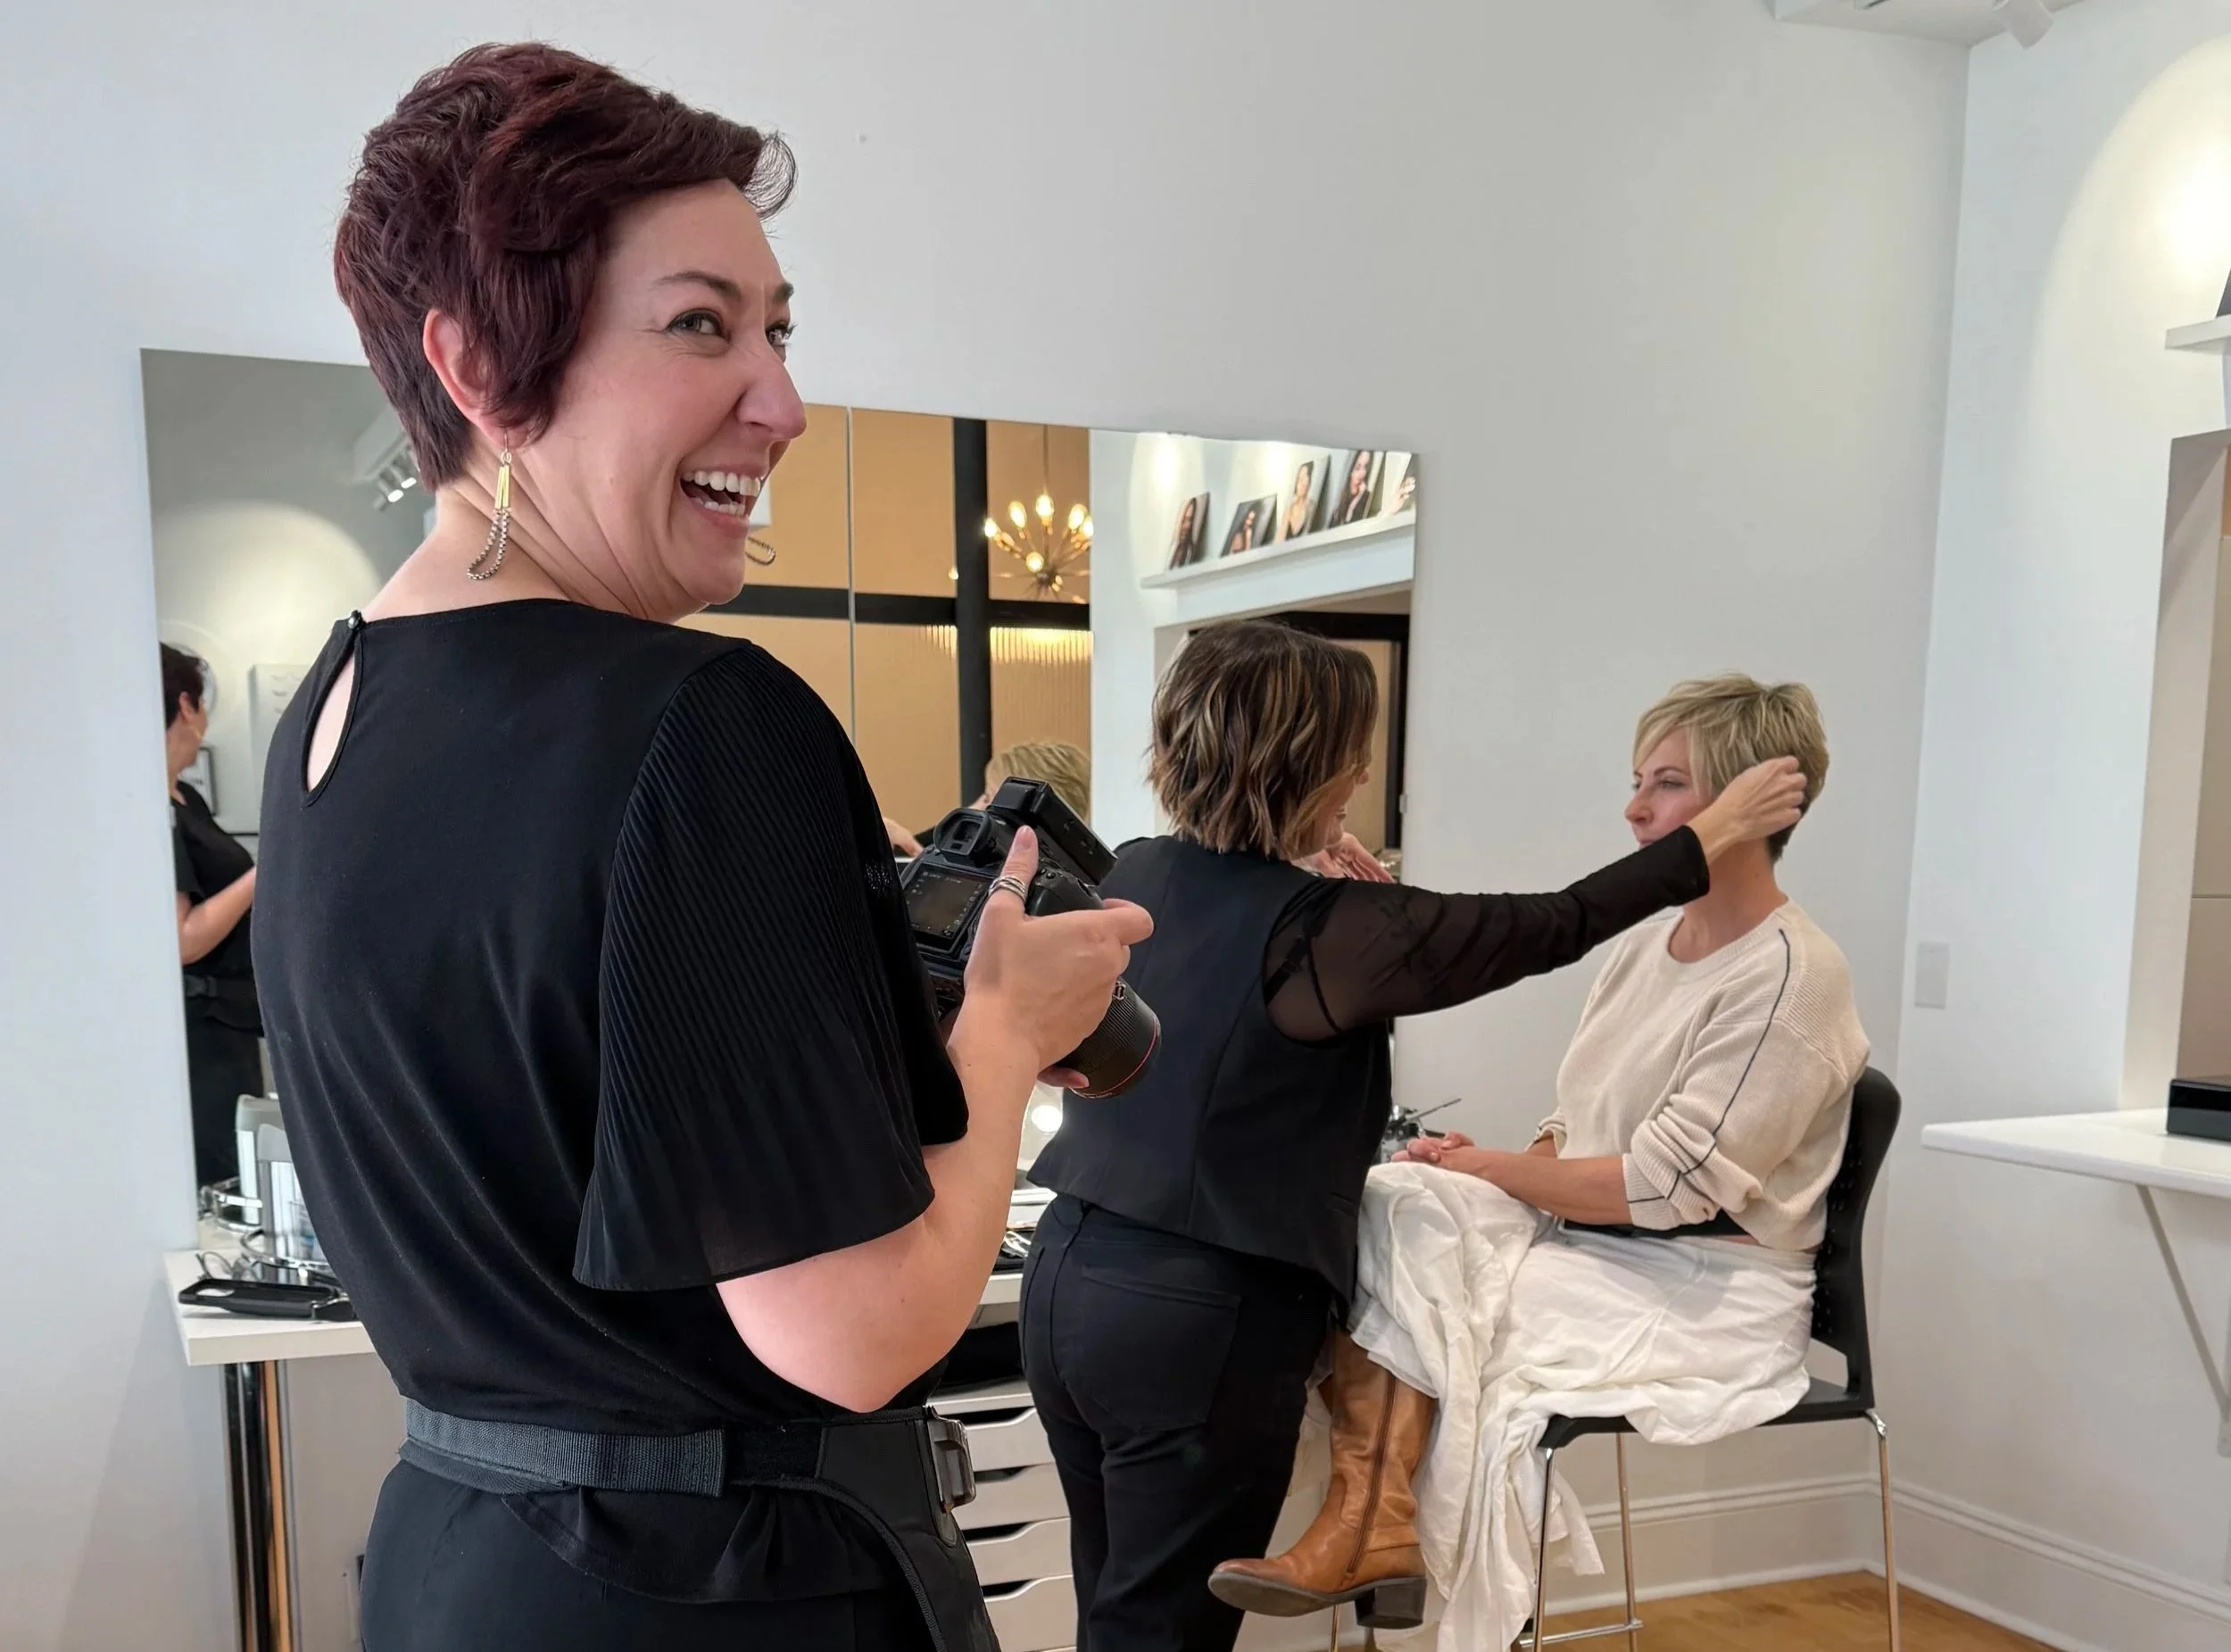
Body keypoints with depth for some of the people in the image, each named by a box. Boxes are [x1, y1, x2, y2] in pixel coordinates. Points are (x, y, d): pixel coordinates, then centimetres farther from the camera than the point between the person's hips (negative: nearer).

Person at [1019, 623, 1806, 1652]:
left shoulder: (1135, 878, 2)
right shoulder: (1321, 931, -18)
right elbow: (1548, 928, -9)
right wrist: (1709, 840, 3)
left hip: (1069, 1271, 8)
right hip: (1194, 1312, -7)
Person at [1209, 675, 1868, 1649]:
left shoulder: (1790, 976, -15)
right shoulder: (1645, 947, 10)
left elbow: (1663, 1187, -19)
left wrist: (1486, 1168, -13)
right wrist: (1501, 1172, -7)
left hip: (1706, 1293, -7)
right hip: (1592, 1243, 7)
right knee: (1395, 1210, -18)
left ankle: (1369, 1521, -12)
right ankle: (1370, 1515, -25)